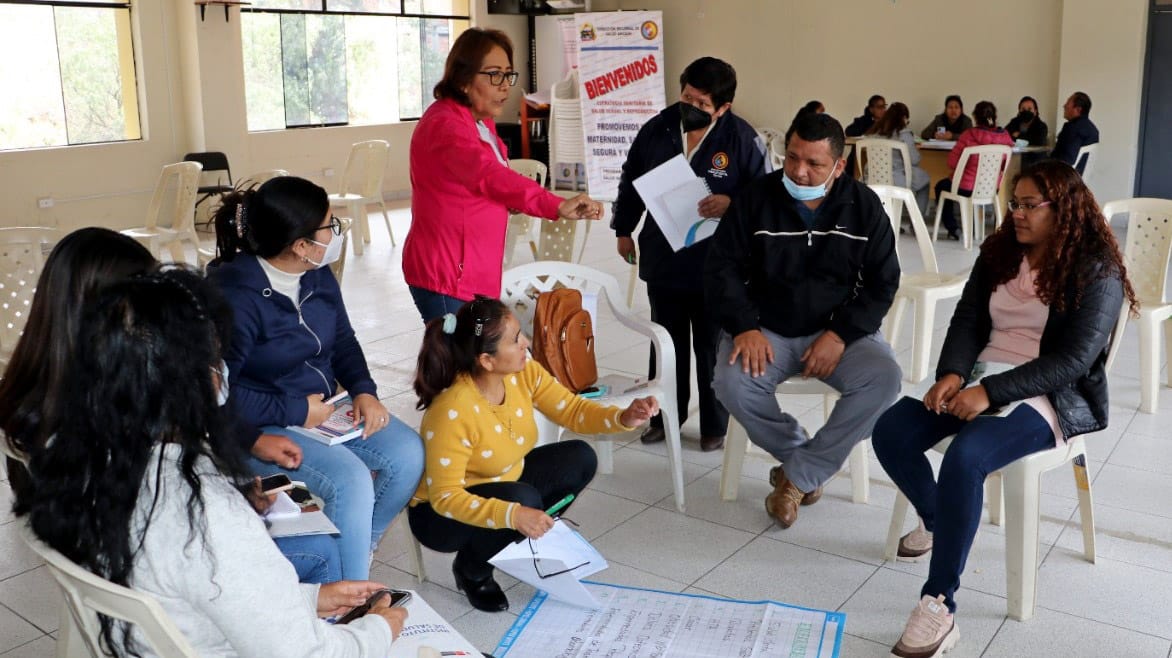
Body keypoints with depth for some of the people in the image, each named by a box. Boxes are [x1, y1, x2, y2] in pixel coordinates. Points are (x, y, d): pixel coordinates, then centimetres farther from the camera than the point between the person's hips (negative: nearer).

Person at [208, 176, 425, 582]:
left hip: (324, 407, 8)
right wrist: (295, 412, -22)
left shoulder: (318, 276, 1)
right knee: (350, 478, -28)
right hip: (262, 426, -7)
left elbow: (343, 341, 13)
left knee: (408, 453, -11)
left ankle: (359, 545, 11)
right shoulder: (234, 295, -23)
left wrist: (363, 391, -5)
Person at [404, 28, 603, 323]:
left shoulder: (481, 121, 12)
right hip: (448, 277, -10)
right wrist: (557, 206, -50)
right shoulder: (446, 126, -21)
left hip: (475, 273, 10)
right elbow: (490, 176, -38)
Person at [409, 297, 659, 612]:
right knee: (523, 499, -33)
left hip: (505, 483, 7)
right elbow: (444, 496, -32)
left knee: (579, 459, -3)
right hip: (442, 513, -7)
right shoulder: (452, 411, -35)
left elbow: (572, 409, -8)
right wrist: (513, 515, -43)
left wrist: (624, 418, -26)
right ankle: (471, 571, -4)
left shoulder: (524, 374, -15)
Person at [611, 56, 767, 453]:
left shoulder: (742, 138, -11)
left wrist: (731, 204, -24)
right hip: (662, 259, 4)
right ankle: (665, 415, 33)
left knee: (712, 349, 9)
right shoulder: (657, 129, 0)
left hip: (716, 266, -3)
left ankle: (714, 425, 25)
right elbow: (630, 181, 12)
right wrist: (623, 230, 15)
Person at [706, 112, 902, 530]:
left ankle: (799, 475, -13)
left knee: (884, 376, -28)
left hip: (839, 330, 1)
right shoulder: (756, 198, -4)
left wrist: (841, 334, -16)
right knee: (732, 383, -30)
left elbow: (882, 282, 0)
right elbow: (722, 269, -4)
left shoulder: (864, 206, -2)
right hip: (766, 329, 0)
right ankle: (803, 456, -1)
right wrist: (745, 327, -20)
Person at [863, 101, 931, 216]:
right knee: (924, 178, 22)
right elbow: (914, 160, -9)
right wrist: (916, 149, 12)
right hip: (895, 181, -5)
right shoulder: (903, 134, -10)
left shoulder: (875, 132, 5)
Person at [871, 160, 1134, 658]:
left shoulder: (1096, 272, -8)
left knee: (964, 456, -35)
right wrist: (952, 374, -16)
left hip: (1051, 397, -6)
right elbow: (968, 321, 6)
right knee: (889, 433, -17)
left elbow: (1074, 360, -17)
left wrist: (991, 391, -26)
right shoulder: (999, 253, 10)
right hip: (981, 377, 7)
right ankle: (934, 519, 13)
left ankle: (939, 607, -28)